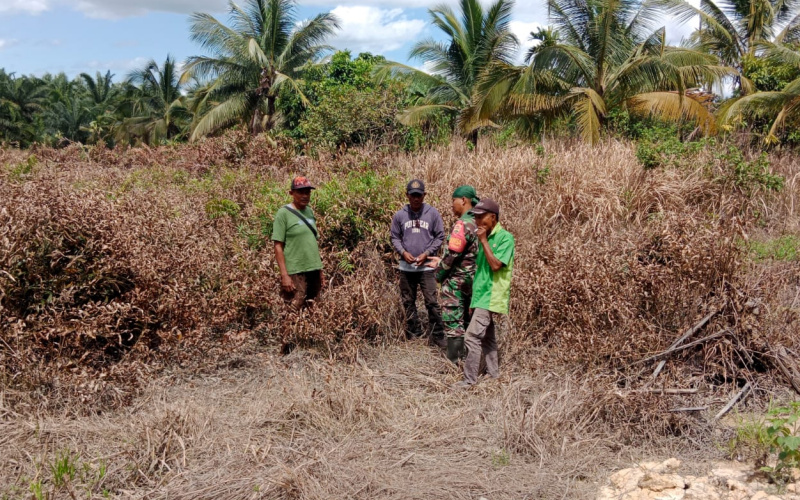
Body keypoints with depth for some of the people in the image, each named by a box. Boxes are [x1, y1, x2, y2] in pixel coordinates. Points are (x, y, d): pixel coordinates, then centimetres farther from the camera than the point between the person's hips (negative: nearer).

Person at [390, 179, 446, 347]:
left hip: (426, 266, -3)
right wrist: (403, 252, -11)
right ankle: (413, 334, 21)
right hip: (406, 266, 3)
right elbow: (395, 238, 7)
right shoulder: (399, 215, 3)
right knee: (408, 302, 10)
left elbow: (439, 237, 0)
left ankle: (438, 336, 1)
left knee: (432, 302, -6)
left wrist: (427, 253, -11)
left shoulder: (433, 213, -1)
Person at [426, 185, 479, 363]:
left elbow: (453, 255, -21)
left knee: (453, 323, -3)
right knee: (466, 321, 16)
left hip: (456, 281, -9)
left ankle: (453, 361, 0)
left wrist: (439, 273, -5)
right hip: (471, 279, 9)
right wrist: (441, 261, 15)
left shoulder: (462, 224, -19)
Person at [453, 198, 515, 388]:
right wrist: (473, 298, 17)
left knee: (472, 336, -13)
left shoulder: (505, 238, -11)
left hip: (491, 297, -9)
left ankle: (469, 379, -7)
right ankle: (494, 374, 24)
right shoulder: (486, 237, 13)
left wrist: (483, 240, -16)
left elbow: (495, 265, -22)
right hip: (481, 295, 9)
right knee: (487, 337, 14)